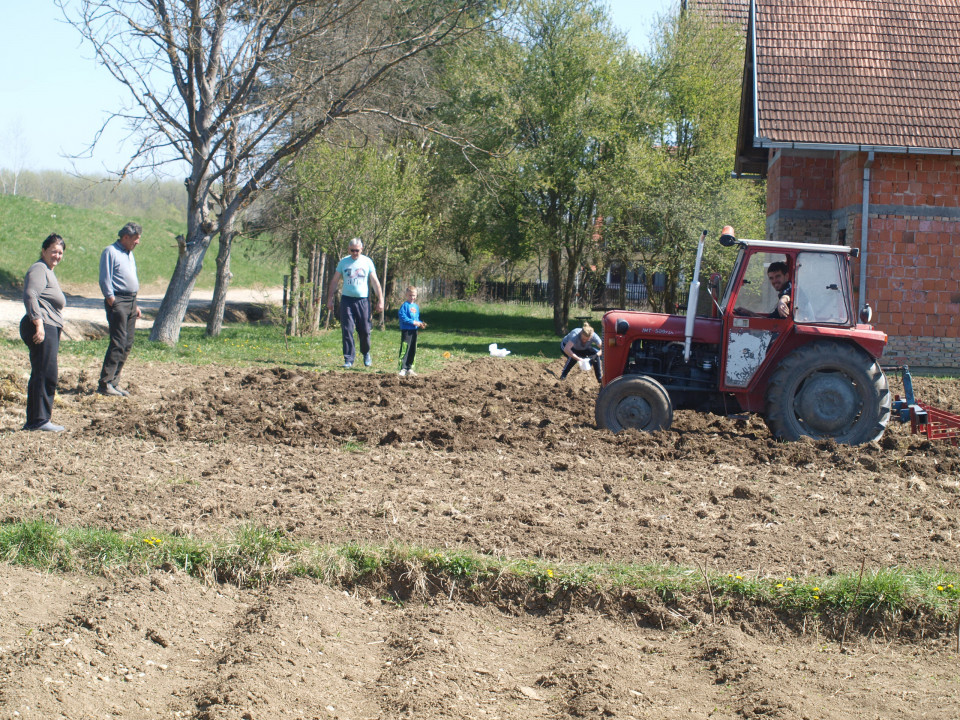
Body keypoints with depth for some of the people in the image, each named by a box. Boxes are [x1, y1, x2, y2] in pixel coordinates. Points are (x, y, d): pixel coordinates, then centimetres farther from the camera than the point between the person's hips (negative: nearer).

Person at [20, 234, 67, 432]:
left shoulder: (48, 271, 24)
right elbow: (30, 296, -21)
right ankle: (40, 420, -11)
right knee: (46, 374, -12)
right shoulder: (39, 269, -8)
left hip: (50, 329, 11)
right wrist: (39, 323, -28)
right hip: (41, 327, -11)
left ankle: (33, 421, 16)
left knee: (39, 376, 12)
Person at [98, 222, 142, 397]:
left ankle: (113, 382, 11)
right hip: (117, 301, -9)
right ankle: (105, 384, -14)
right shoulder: (111, 252, -6)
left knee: (127, 345, 6)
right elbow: (105, 279, -11)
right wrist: (111, 299, -16)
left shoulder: (129, 254, 21)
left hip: (131, 302, 9)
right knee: (118, 343, -14)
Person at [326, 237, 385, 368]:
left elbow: (375, 282, 6)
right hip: (346, 300, 1)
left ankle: (366, 353, 25)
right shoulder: (343, 262, 6)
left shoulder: (367, 262, 4)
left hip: (363, 300, 0)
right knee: (347, 331, -4)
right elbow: (335, 281, 12)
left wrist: (380, 300, 0)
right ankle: (349, 359, 1)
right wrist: (330, 299, 7)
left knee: (365, 330, 1)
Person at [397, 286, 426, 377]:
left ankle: (409, 368, 18)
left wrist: (420, 324, 3)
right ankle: (402, 369, -11)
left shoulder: (416, 306, 15)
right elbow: (403, 317, -16)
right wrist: (413, 322, -18)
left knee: (413, 351, 11)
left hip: (414, 330, 8)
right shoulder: (405, 305, -7)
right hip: (406, 331, -8)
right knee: (404, 349, -11)